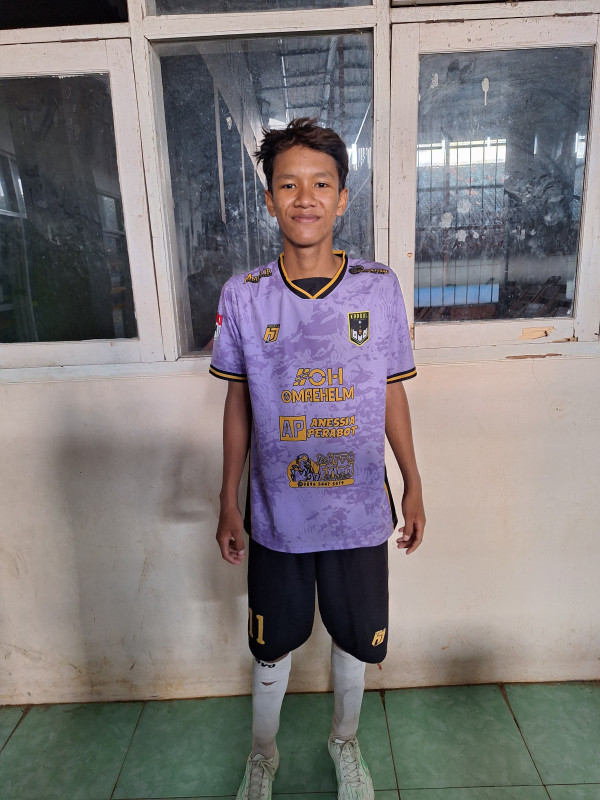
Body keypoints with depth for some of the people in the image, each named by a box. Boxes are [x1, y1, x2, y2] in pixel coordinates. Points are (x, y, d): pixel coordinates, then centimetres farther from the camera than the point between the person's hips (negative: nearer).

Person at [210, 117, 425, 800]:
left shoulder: (379, 288, -7)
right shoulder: (242, 295, -8)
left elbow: (392, 394, 1)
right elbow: (237, 402, 0)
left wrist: (414, 487, 6)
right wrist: (228, 503, 3)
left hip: (359, 510, 1)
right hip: (276, 512, 0)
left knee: (353, 639, 20)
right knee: (272, 643, 19)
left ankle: (344, 741, 51)